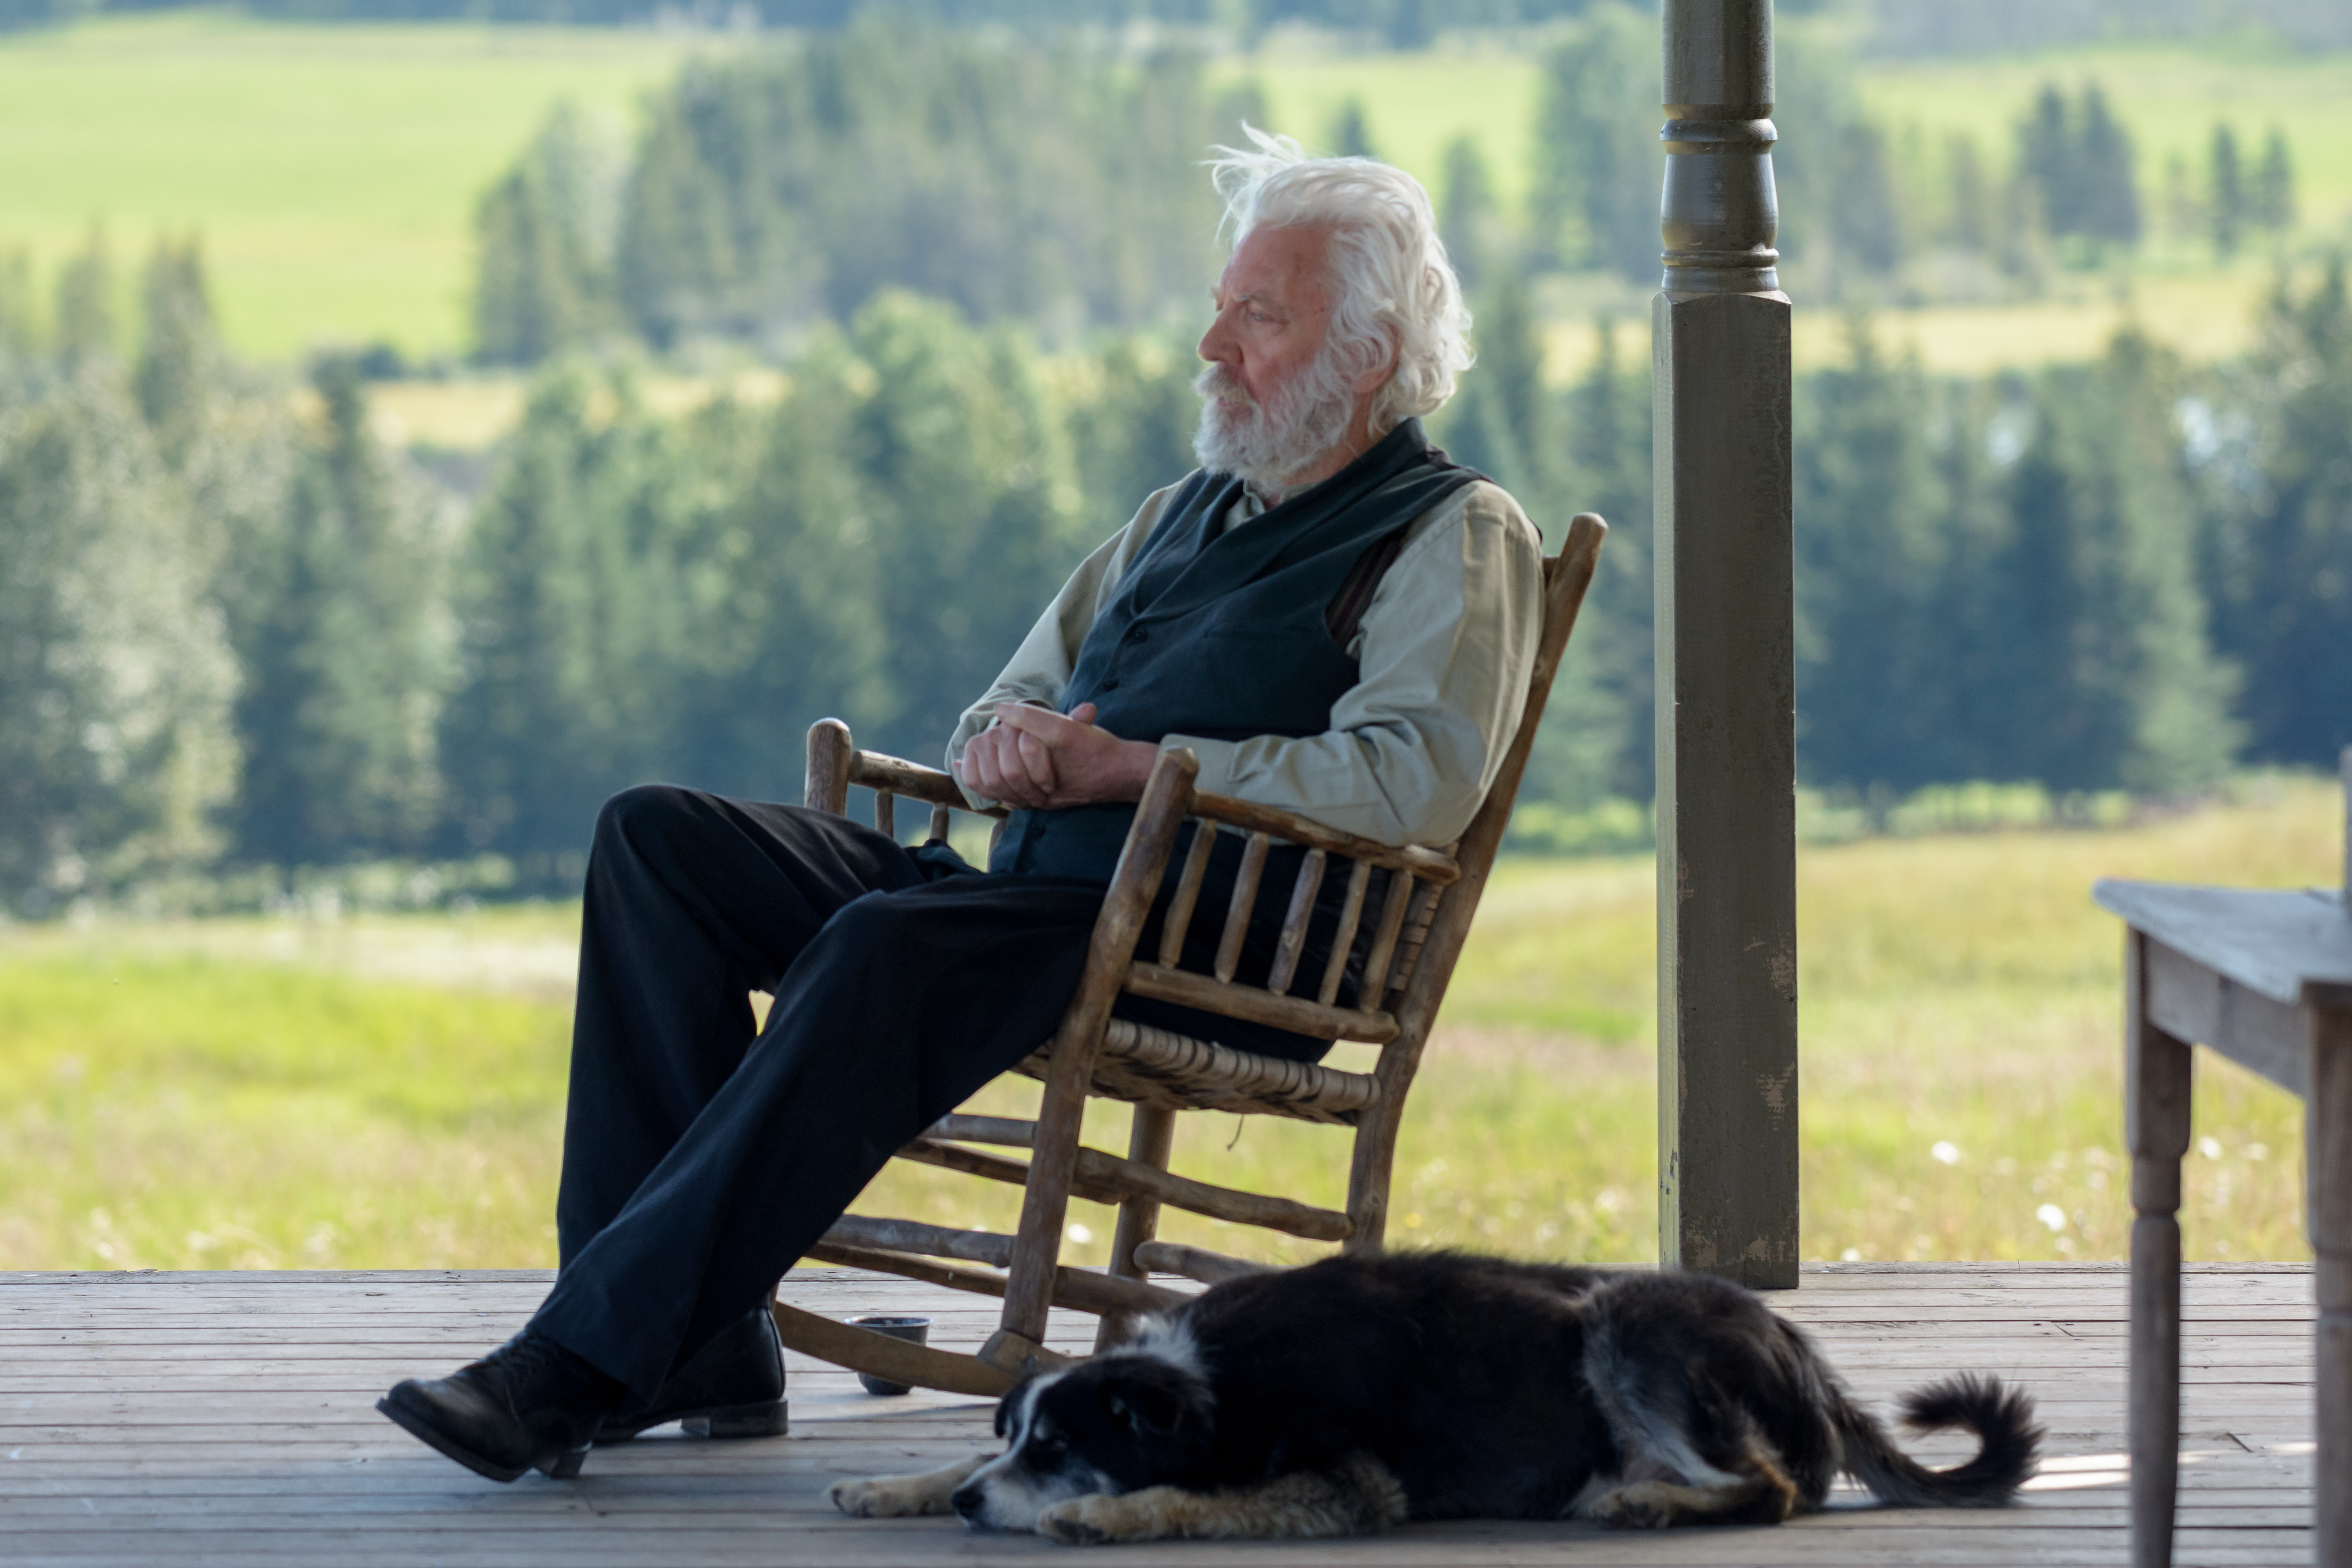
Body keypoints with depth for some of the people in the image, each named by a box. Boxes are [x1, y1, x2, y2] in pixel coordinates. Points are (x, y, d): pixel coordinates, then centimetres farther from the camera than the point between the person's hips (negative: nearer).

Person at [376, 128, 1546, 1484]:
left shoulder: (1455, 537, 2)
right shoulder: (1188, 510, 28)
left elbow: (1421, 780, -16)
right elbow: (1016, 704, 31)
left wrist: (1129, 764, -14)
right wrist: (1004, 744, 3)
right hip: (1035, 898, 9)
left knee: (886, 950, -36)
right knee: (658, 838, -8)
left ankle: (588, 1366, -38)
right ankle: (706, 1343, -19)